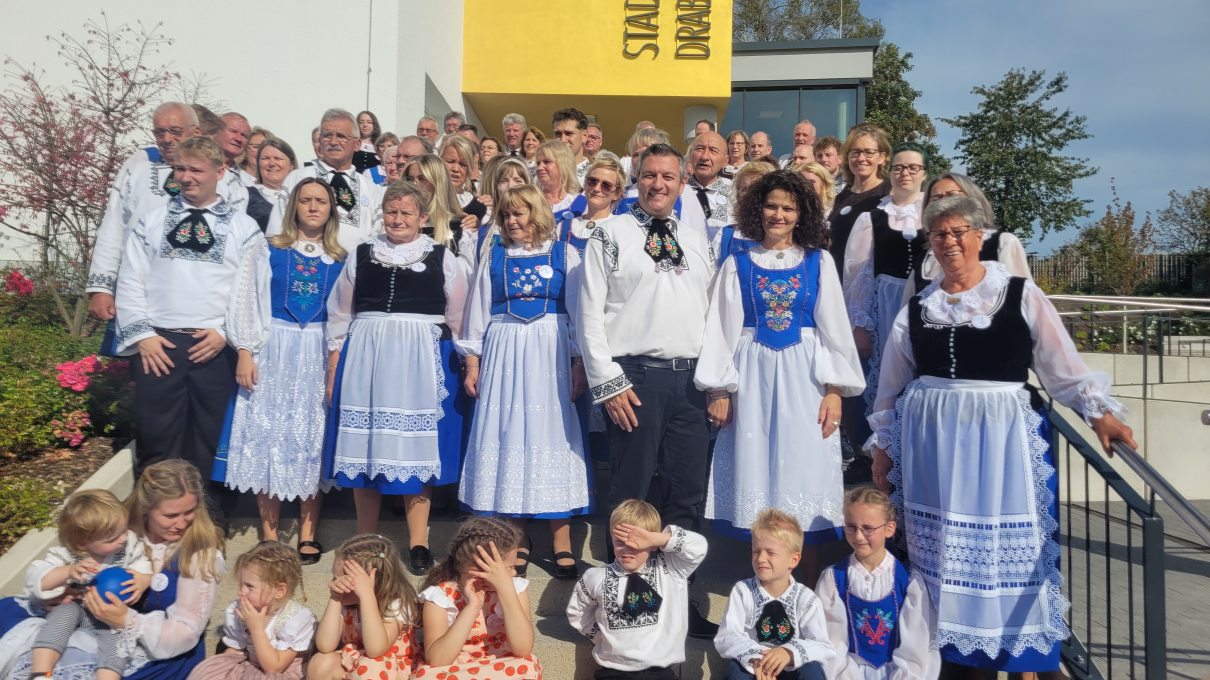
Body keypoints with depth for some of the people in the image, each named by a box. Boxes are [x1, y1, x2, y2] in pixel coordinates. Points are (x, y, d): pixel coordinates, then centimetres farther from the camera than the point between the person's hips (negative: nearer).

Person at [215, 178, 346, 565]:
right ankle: (269, 537, 9)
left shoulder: (341, 260, 8)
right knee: (268, 436, 0)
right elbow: (246, 301, 2)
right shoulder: (269, 251, 7)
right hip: (273, 353, 0)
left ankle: (308, 536, 10)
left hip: (320, 356, 1)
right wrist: (244, 351, -7)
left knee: (313, 439, 2)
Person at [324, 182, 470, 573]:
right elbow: (340, 316, 12)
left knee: (417, 446, 2)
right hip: (365, 356, 2)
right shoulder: (361, 256, 11)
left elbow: (456, 320, 8)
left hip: (421, 360, -2)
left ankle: (418, 542, 10)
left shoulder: (442, 259, 5)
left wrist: (463, 364, 6)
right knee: (364, 446, 4)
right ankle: (365, 541, 17)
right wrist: (334, 368, 8)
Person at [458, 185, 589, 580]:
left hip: (551, 355, -2)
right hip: (503, 355, 2)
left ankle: (561, 542, 6)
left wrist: (579, 365, -4)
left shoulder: (564, 254, 6)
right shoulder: (494, 257, 12)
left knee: (551, 434, -2)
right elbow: (478, 312, 11)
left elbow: (579, 313, 2)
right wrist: (472, 364, 6)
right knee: (506, 437, 1)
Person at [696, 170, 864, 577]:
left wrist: (834, 390, -5)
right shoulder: (738, 264, 5)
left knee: (806, 468, 0)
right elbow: (721, 327, 4)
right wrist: (718, 389, -2)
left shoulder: (819, 262, 5)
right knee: (757, 468, 4)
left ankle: (810, 578, 13)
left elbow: (834, 326, 2)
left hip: (804, 377, 0)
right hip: (753, 377, 1)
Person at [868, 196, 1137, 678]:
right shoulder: (917, 307, 7)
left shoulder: (1020, 295, 0)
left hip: (1000, 439, -2)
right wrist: (883, 446, 13)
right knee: (941, 551, 6)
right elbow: (892, 386, 12)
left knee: (1009, 547, 1)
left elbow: (1064, 365, 2)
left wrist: (1098, 411, -7)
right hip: (930, 441, 3)